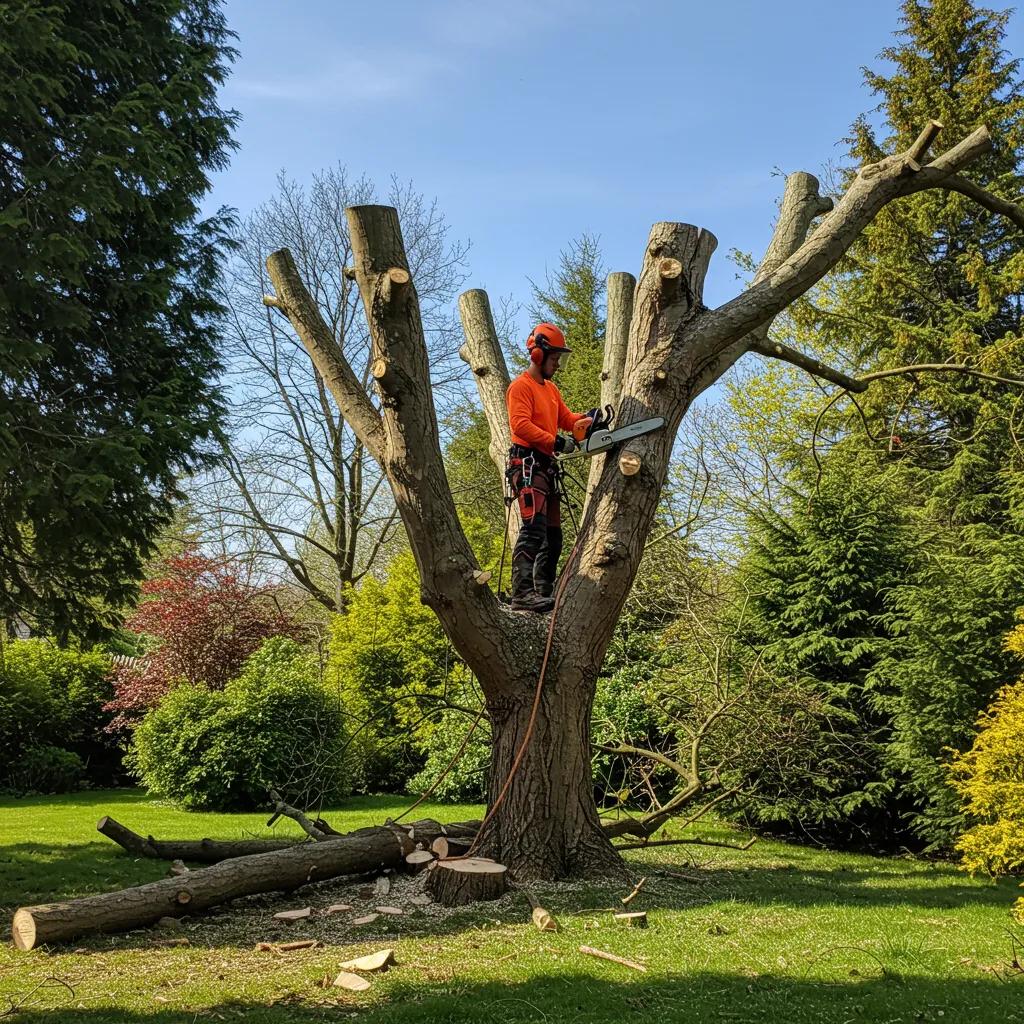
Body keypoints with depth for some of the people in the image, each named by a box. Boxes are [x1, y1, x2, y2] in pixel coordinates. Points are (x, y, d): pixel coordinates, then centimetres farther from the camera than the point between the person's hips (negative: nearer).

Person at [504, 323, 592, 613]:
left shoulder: (551, 389, 23)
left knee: (552, 534, 11)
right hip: (527, 464, -10)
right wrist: (556, 442, -22)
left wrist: (586, 418, 2)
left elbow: (565, 418, 22)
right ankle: (522, 594, -26)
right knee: (534, 528, -21)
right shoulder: (521, 386, -7)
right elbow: (520, 425, -19)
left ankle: (544, 592, 16)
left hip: (547, 467, 10)